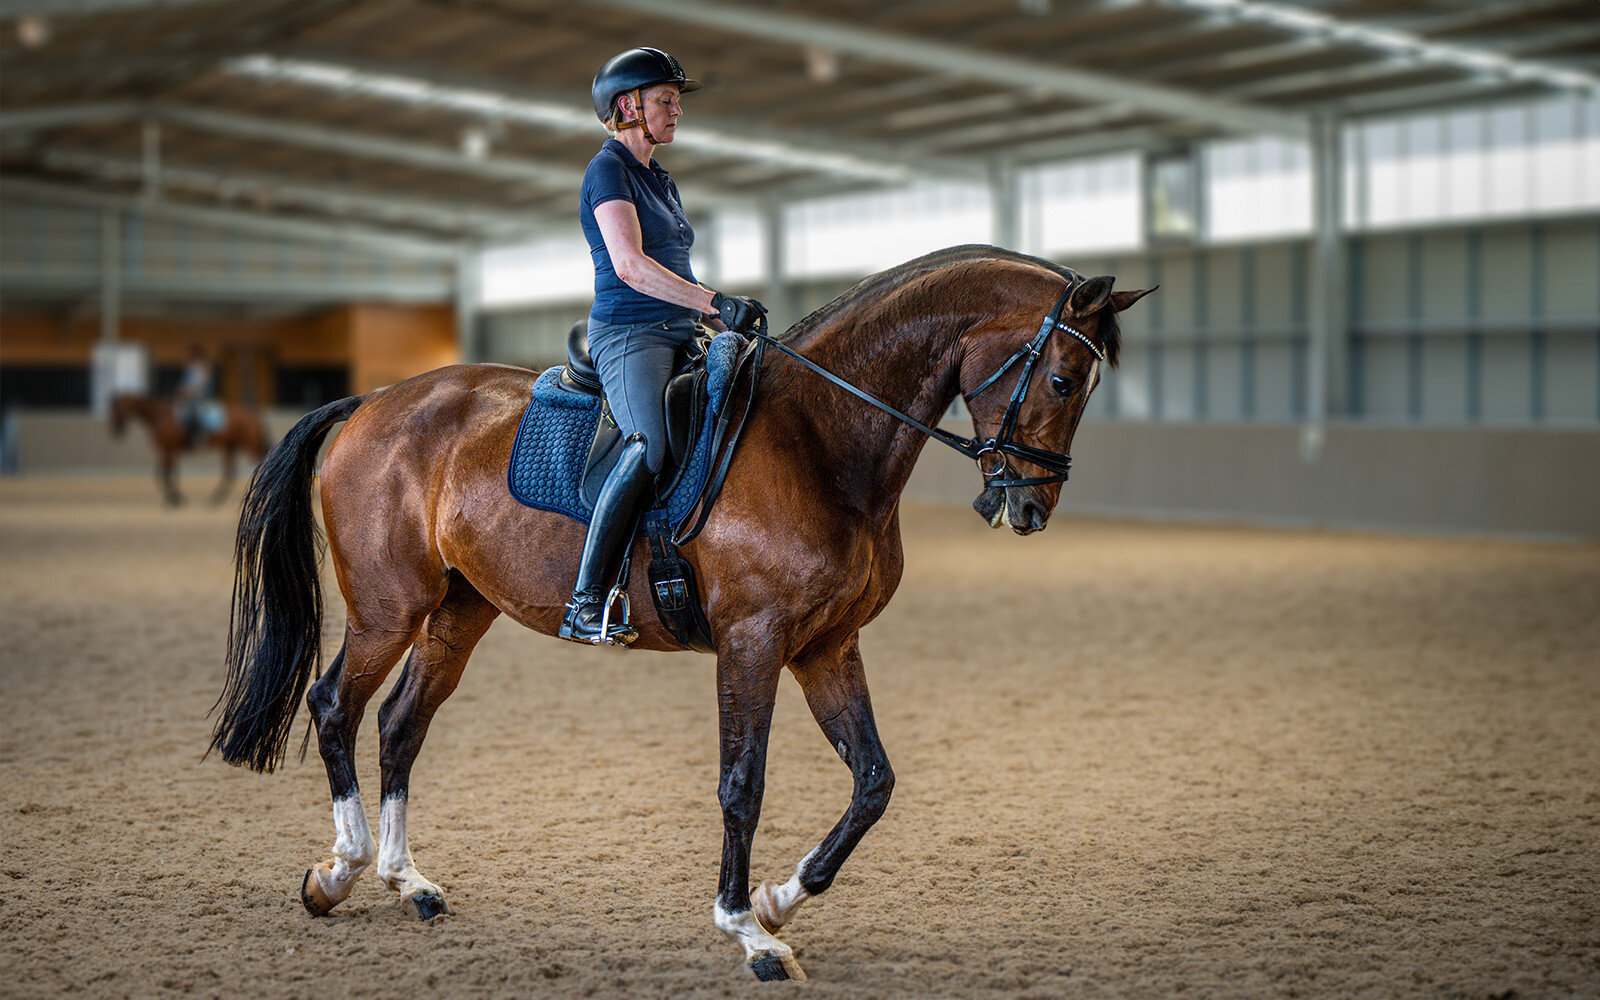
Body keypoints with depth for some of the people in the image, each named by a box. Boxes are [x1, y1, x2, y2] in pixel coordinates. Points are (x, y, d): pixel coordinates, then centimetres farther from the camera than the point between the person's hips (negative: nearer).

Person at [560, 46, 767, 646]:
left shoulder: (660, 181, 24)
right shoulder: (608, 170, -4)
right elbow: (630, 267, -18)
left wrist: (719, 320, 11)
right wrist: (718, 303, -23)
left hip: (679, 335, 9)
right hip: (628, 334, -9)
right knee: (651, 445, -32)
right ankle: (584, 607, -33)